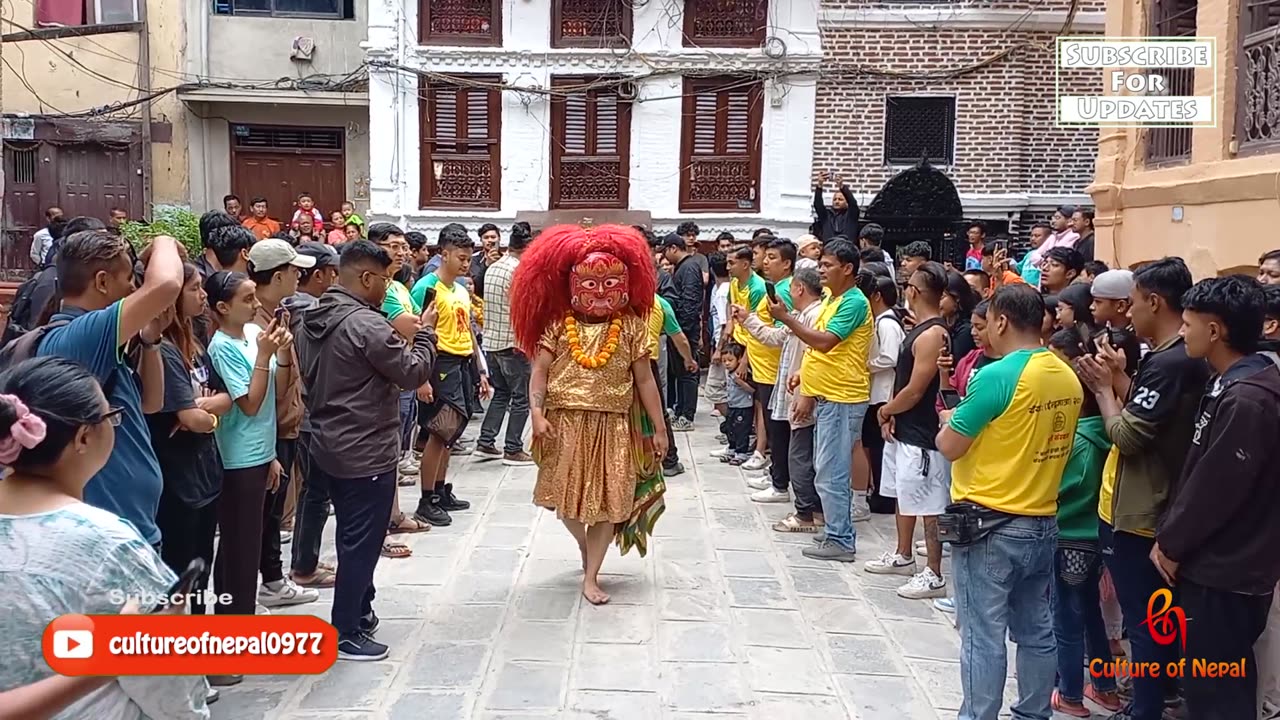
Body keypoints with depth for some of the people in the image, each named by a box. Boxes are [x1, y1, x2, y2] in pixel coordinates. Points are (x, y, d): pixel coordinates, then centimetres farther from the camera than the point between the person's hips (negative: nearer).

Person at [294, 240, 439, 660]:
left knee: (353, 538, 21)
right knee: (361, 543, 2)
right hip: (366, 453, -9)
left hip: (328, 447, 9)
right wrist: (426, 332, -2)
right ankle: (346, 636, 11)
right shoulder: (366, 324, -22)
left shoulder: (313, 320, 7)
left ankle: (360, 612, 35)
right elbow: (413, 373, -17)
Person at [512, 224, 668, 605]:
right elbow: (540, 371, -4)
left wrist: (659, 427, 1)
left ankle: (591, 577, 15)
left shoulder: (631, 326, -1)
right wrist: (537, 413, -18)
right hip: (566, 422, 0)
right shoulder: (558, 323, -1)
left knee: (609, 500, 2)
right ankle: (585, 545, 41)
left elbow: (644, 380, 1)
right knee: (566, 496, 10)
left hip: (613, 425, 0)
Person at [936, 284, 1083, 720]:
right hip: (1043, 523, 7)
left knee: (983, 637, 2)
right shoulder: (1069, 378, 3)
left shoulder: (997, 376, -19)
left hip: (991, 525, -7)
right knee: (1036, 632, 17)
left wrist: (949, 422, 7)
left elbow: (949, 448, -13)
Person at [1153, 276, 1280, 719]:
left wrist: (1171, 544, -10)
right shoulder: (1233, 384, 9)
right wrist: (1170, 536, 11)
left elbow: (1215, 489, -22)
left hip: (1221, 572, -10)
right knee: (1211, 684, 20)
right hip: (1214, 565, 10)